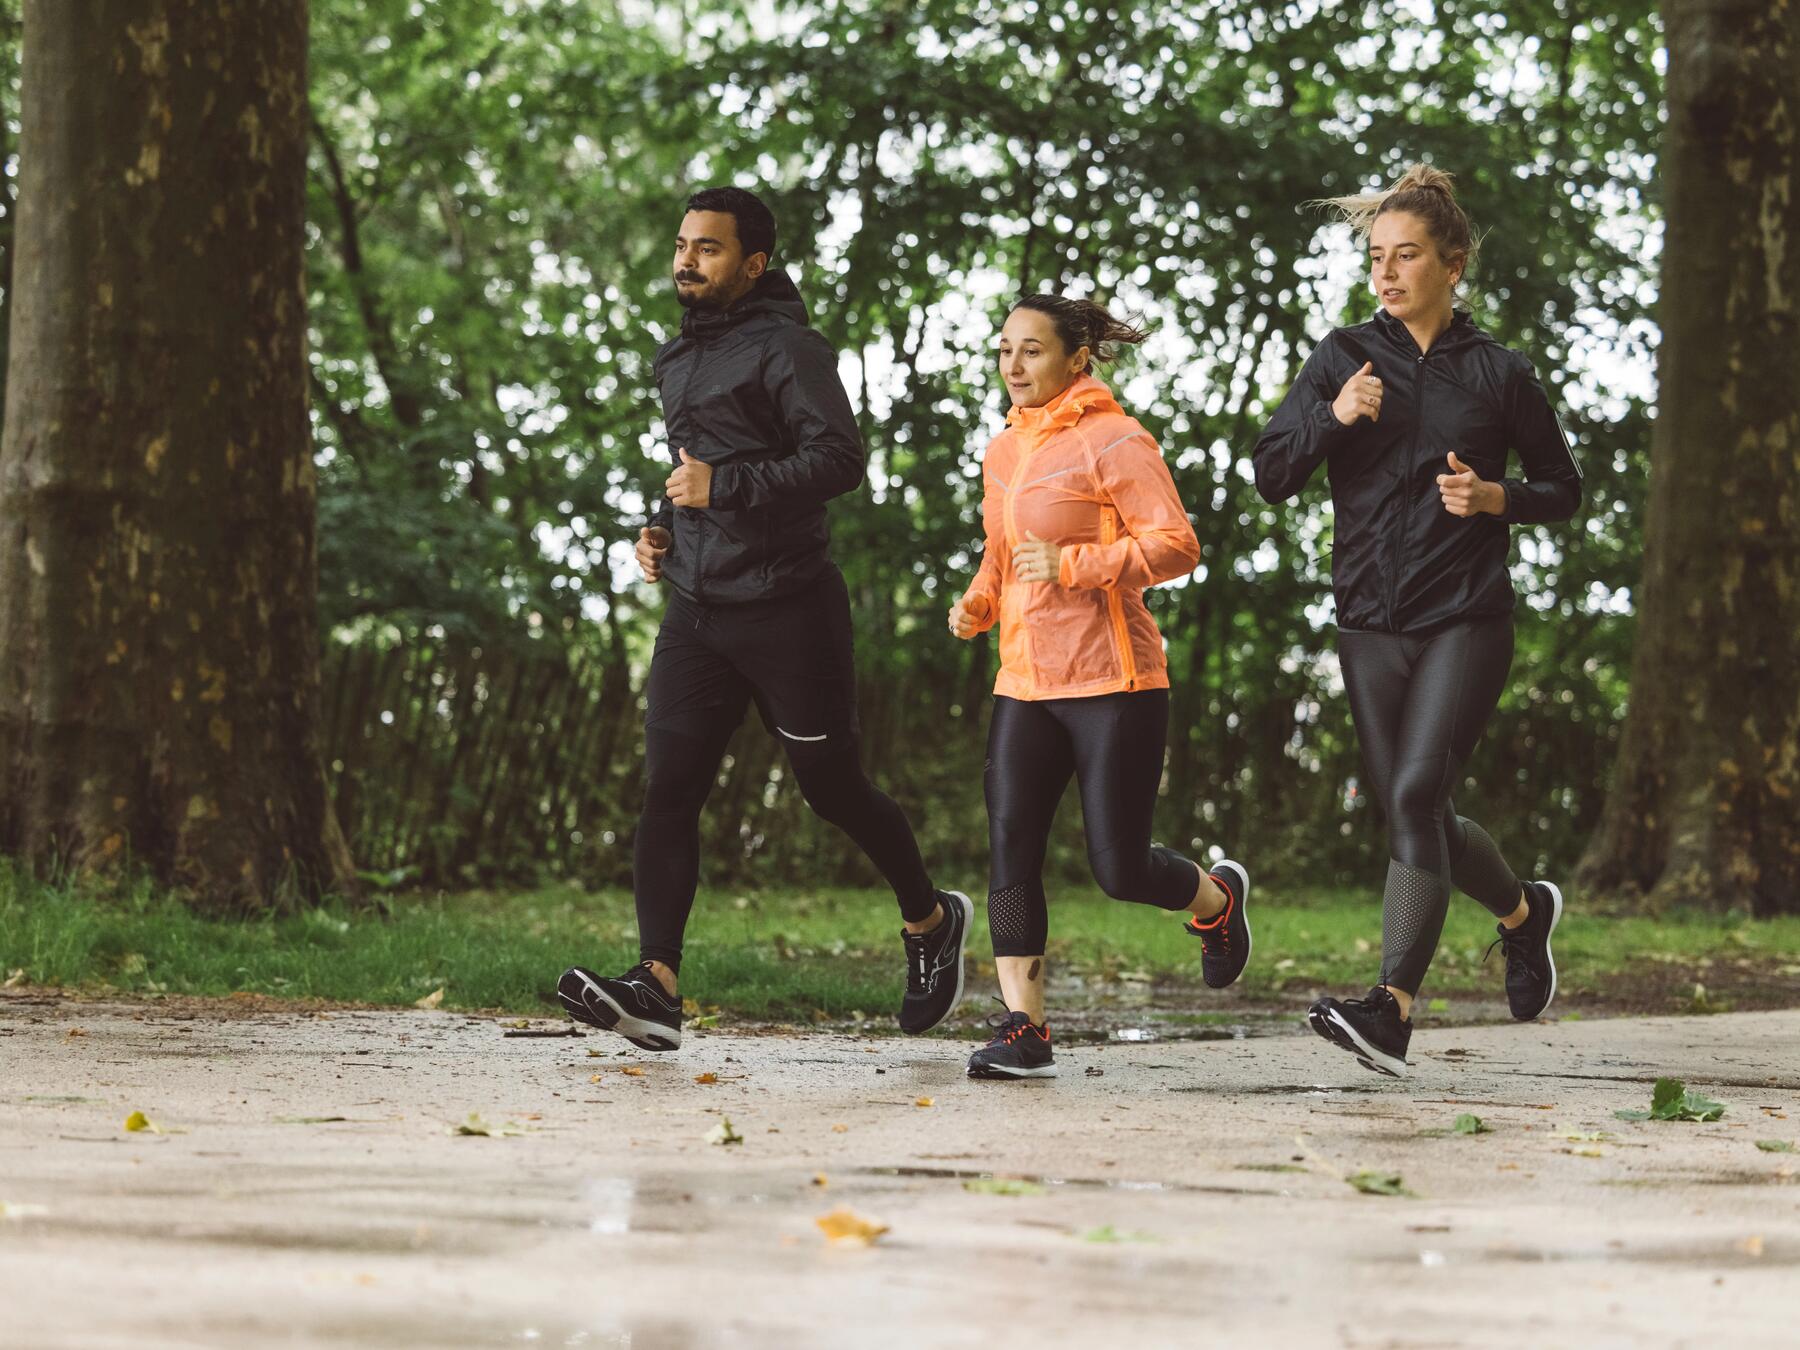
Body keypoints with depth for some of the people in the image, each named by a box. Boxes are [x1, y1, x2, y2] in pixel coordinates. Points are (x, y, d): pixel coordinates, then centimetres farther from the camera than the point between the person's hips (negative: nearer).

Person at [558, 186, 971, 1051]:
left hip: (787, 610, -7)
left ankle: (931, 920, 30)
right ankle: (656, 987, -17)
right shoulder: (681, 359, 17)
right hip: (695, 612, 7)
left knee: (833, 787, 5)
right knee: (667, 792, -8)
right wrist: (664, 526, 13)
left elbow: (840, 458, -22)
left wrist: (724, 487, -24)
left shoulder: (786, 349, -10)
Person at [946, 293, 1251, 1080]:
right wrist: (977, 604, 9)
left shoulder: (1114, 443, -8)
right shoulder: (1003, 453, 15)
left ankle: (1215, 897, 29)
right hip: (1024, 685, 7)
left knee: (1120, 870, -4)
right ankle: (1024, 1033, -6)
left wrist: (1072, 563, -24)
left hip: (1112, 683, -7)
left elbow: (1177, 544, -15)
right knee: (1009, 854, -7)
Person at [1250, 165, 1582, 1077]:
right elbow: (1271, 478, 2)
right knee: (1411, 815, 10)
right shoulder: (1344, 359, 6)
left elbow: (1563, 488, 11)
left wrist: (1495, 498, -9)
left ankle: (1391, 1010, -24)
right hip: (1370, 625, 4)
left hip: (1465, 622, -4)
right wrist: (1331, 420, -16)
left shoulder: (1498, 375, 1)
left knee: (1416, 796, -19)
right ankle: (1522, 909, 39)